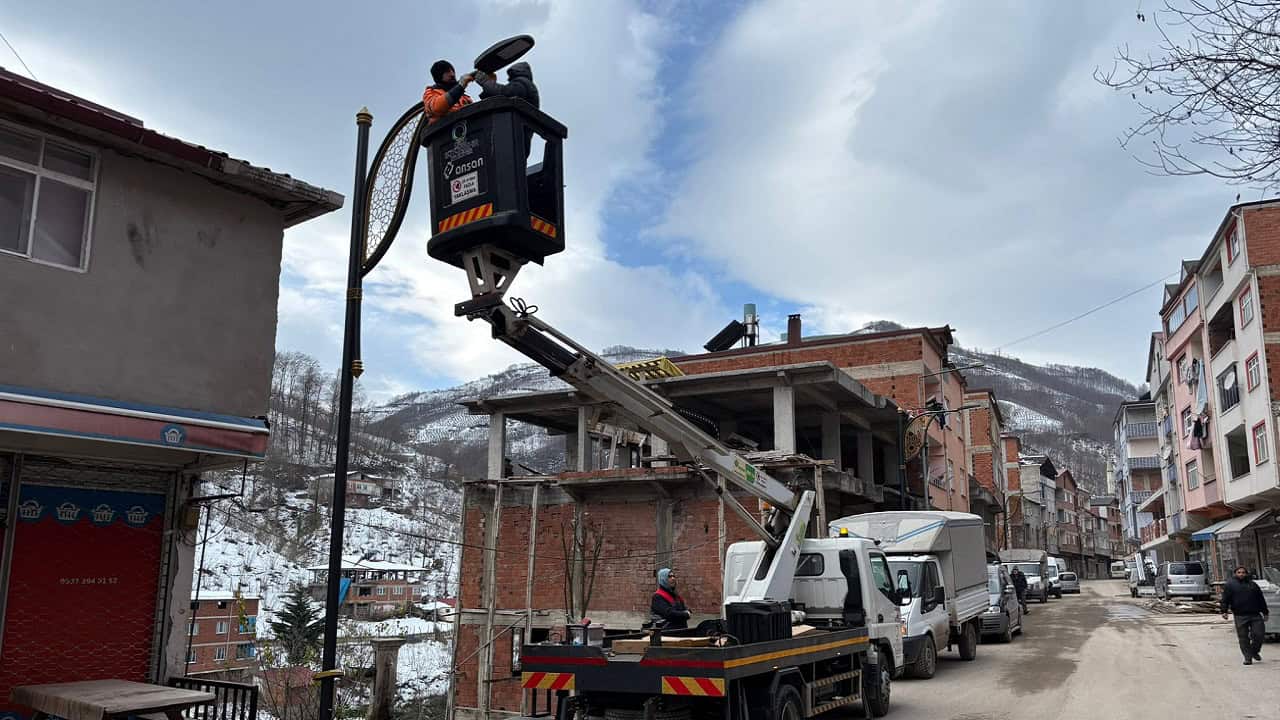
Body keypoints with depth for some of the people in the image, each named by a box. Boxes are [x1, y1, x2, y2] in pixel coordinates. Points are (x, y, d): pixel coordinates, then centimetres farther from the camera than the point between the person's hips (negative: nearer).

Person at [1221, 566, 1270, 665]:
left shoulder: (1253, 584, 16)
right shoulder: (1230, 584, 5)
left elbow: (1261, 600, 21)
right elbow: (1225, 600, 1)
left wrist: (1265, 612, 19)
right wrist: (1224, 611, -9)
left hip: (1255, 615, 3)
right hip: (1240, 616, -3)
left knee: (1259, 634, -3)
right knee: (1243, 637, -2)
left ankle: (1254, 651, 22)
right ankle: (1248, 657, 5)